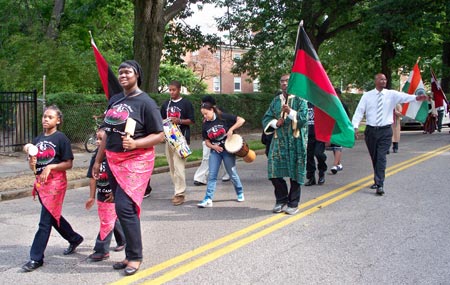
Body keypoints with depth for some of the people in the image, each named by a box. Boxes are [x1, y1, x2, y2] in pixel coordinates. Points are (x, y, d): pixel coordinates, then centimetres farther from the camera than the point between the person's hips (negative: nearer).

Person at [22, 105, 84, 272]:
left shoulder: (61, 138, -7)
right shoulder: (37, 139, 11)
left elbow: (68, 164, -9)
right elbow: (32, 166, 13)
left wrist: (50, 167, -20)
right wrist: (32, 162, -8)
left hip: (55, 182, -7)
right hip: (40, 182, 7)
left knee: (45, 220, -6)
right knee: (53, 216, 18)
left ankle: (36, 258, 0)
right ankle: (74, 239, 38)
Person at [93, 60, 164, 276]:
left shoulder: (145, 102, -8)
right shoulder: (114, 100, 12)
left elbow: (159, 136, -10)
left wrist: (135, 143, -24)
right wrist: (98, 160, 16)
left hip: (135, 161, -6)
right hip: (113, 161, 7)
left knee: (125, 207, -14)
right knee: (124, 208, 10)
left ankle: (135, 256, 0)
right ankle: (130, 255, 21)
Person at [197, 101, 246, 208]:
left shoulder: (223, 117, -10)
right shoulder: (205, 125, 2)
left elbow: (241, 120, -12)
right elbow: (207, 141, 8)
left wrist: (231, 129, -21)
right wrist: (213, 146, -11)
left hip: (228, 149, -3)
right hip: (215, 151, 3)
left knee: (232, 174, 7)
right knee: (212, 175, -3)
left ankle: (240, 193, 30)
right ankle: (208, 199, -4)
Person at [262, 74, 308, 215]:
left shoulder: (300, 99, 0)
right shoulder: (276, 100, 13)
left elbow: (304, 118, -10)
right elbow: (266, 118, 12)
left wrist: (290, 112, -23)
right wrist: (275, 123, -7)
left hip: (296, 141, -4)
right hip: (279, 140, 4)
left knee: (295, 173, 1)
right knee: (274, 171, 0)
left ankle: (293, 204, 13)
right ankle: (281, 200, 17)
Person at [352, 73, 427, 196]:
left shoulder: (392, 94, 0)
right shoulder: (367, 95, 2)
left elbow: (404, 97, -18)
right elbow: (359, 111, -2)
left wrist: (416, 98, -38)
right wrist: (355, 126, -14)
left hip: (385, 131, -1)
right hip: (371, 130, 2)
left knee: (381, 158, -10)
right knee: (374, 158, 13)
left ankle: (380, 185, -10)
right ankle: (377, 181, 32)